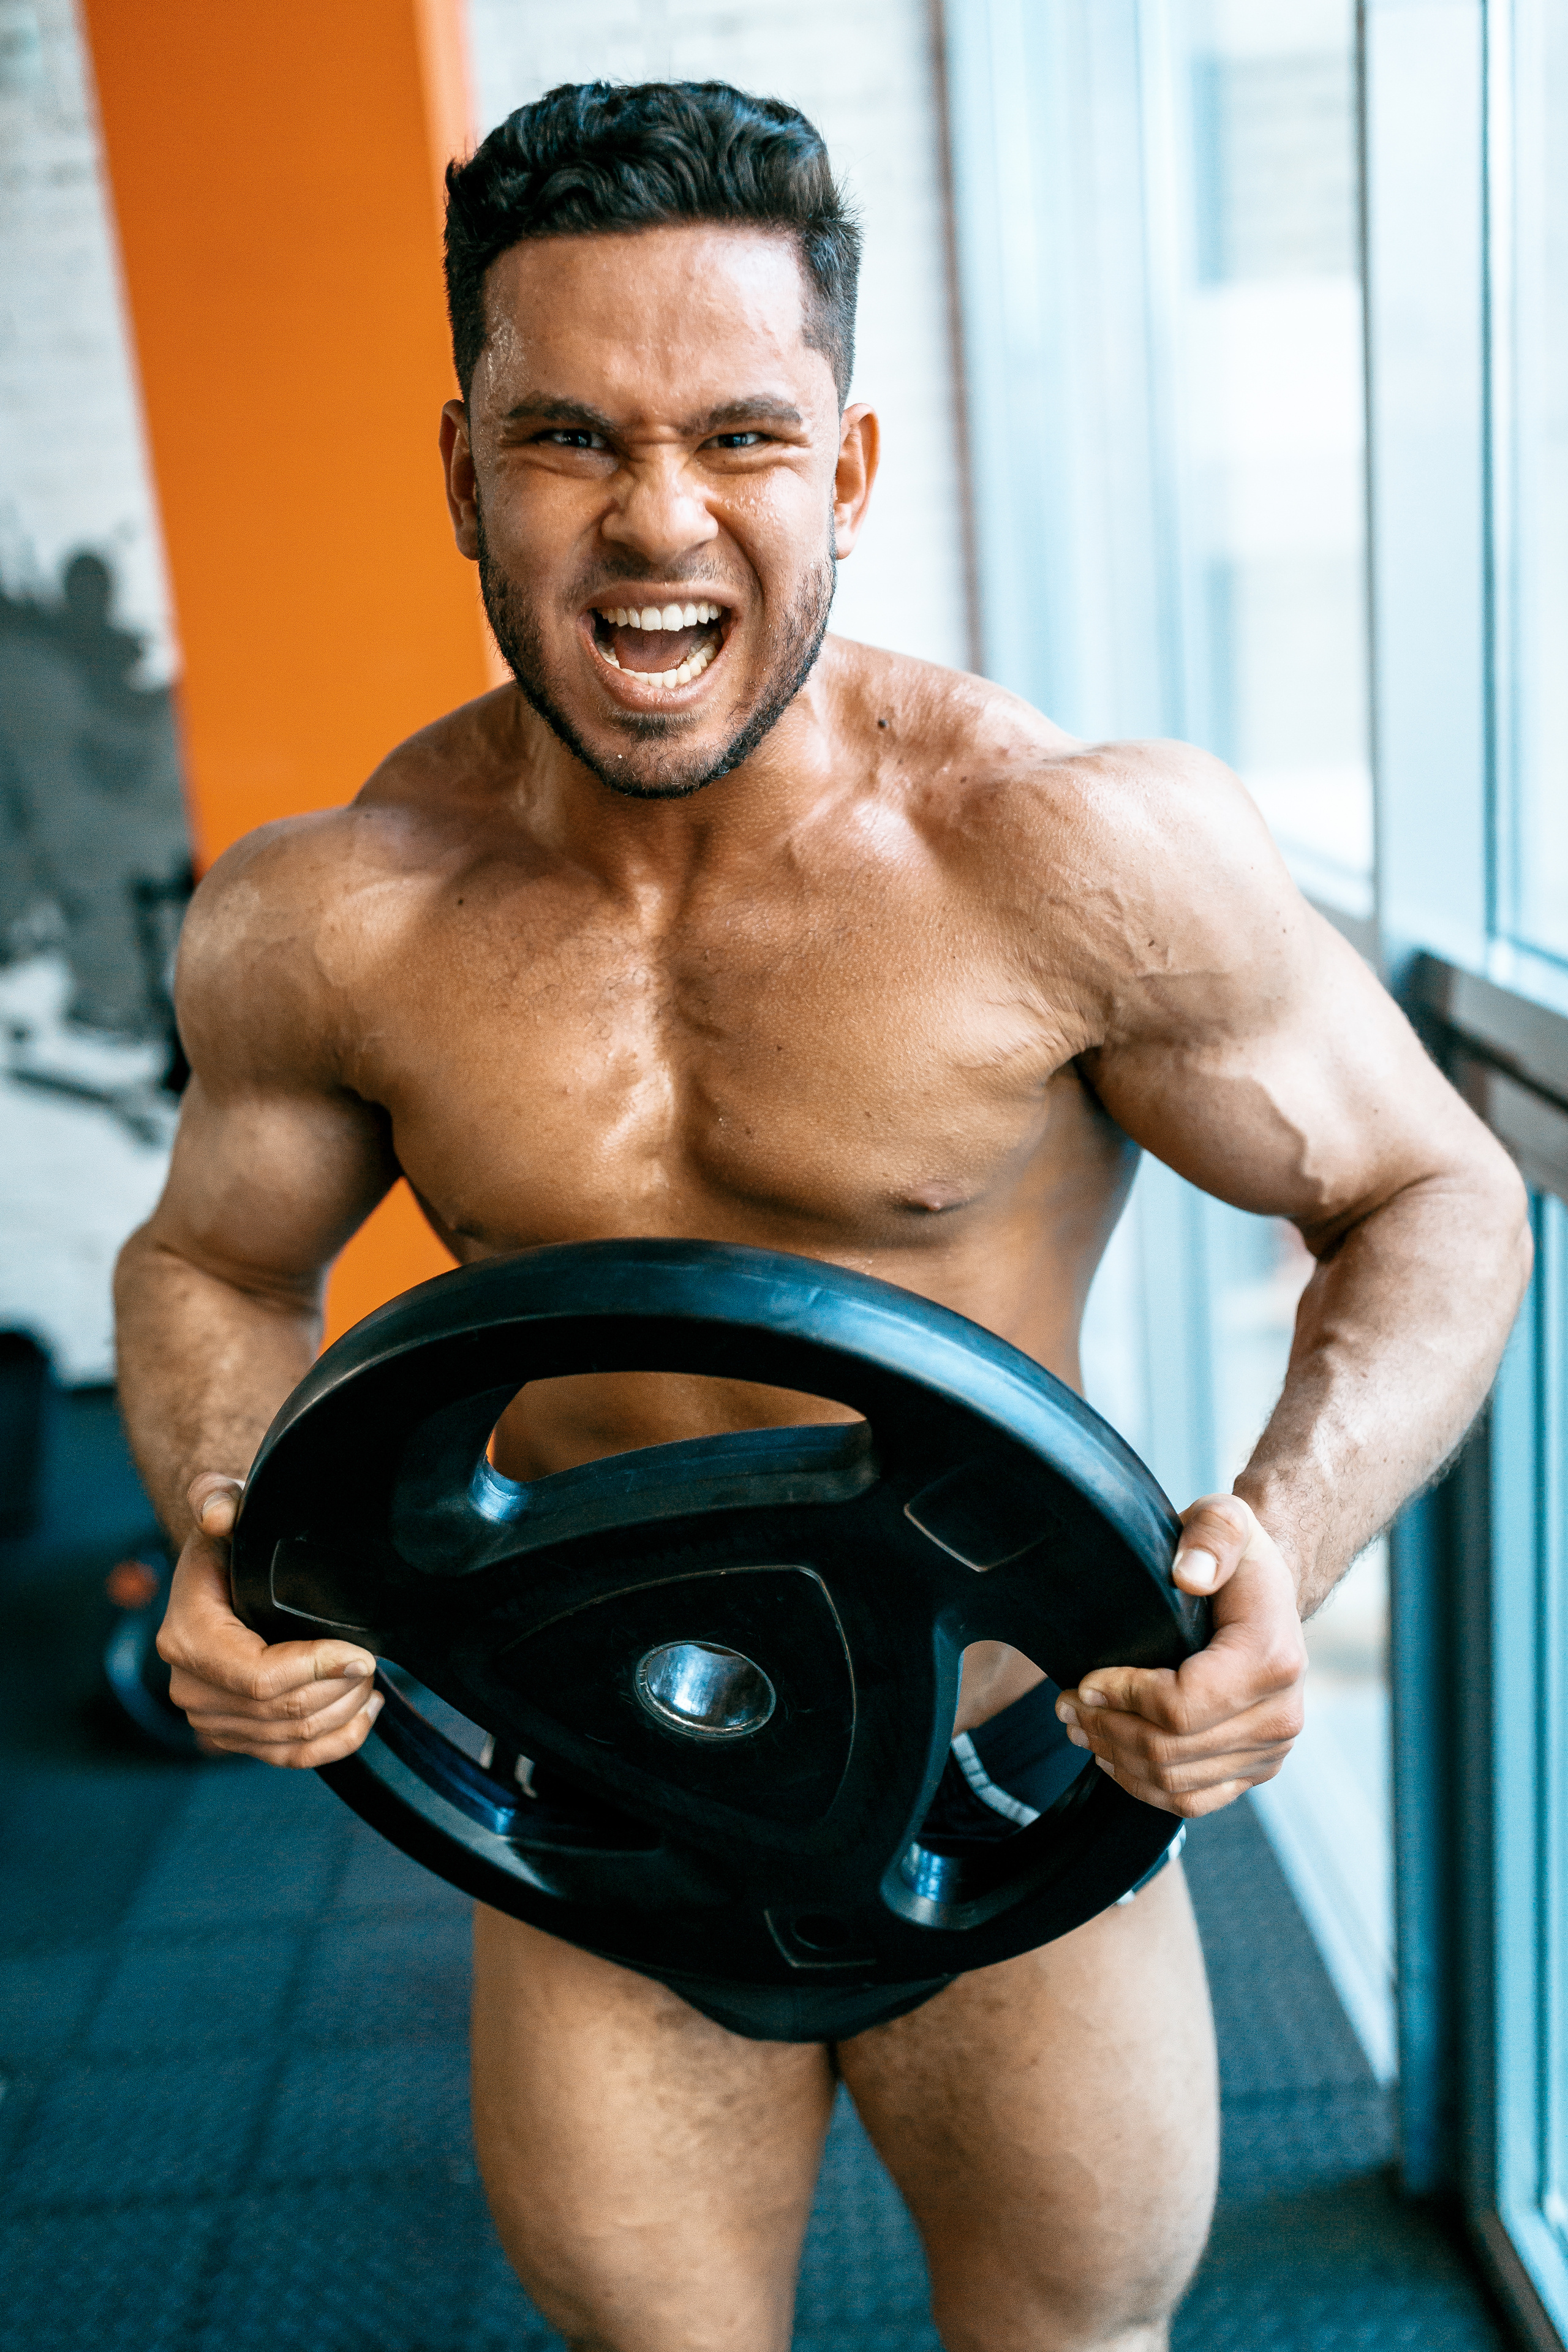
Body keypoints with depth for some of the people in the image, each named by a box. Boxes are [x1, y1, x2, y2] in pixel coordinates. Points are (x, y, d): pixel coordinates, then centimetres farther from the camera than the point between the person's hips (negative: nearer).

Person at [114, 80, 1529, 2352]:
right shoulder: (325, 924, -14)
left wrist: (1282, 1539, -30)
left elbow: (1437, 1204, -11)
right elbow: (214, 1263, 4)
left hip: (1025, 1811, -1)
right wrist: (228, 1543, -16)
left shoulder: (1085, 856, -22)